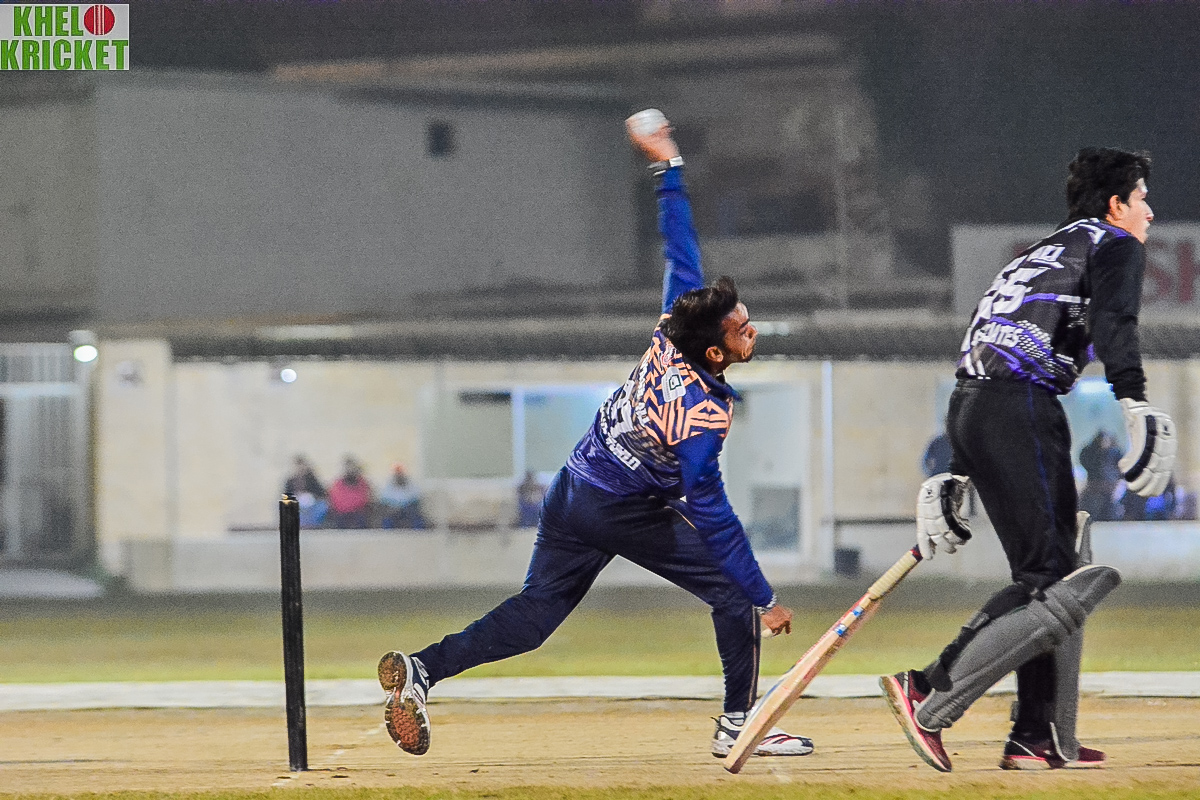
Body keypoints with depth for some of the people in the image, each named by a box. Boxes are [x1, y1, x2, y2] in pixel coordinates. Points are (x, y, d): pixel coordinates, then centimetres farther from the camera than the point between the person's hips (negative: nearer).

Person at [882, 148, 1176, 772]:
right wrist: (1132, 399, -28)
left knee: (1050, 574, 15)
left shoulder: (1040, 255, 33)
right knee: (1060, 586, -11)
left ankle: (1043, 741, 11)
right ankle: (930, 697, -19)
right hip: (1019, 408, -9)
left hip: (969, 405, 9)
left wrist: (961, 474, 28)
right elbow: (1112, 322, -15)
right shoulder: (1115, 246, 8)